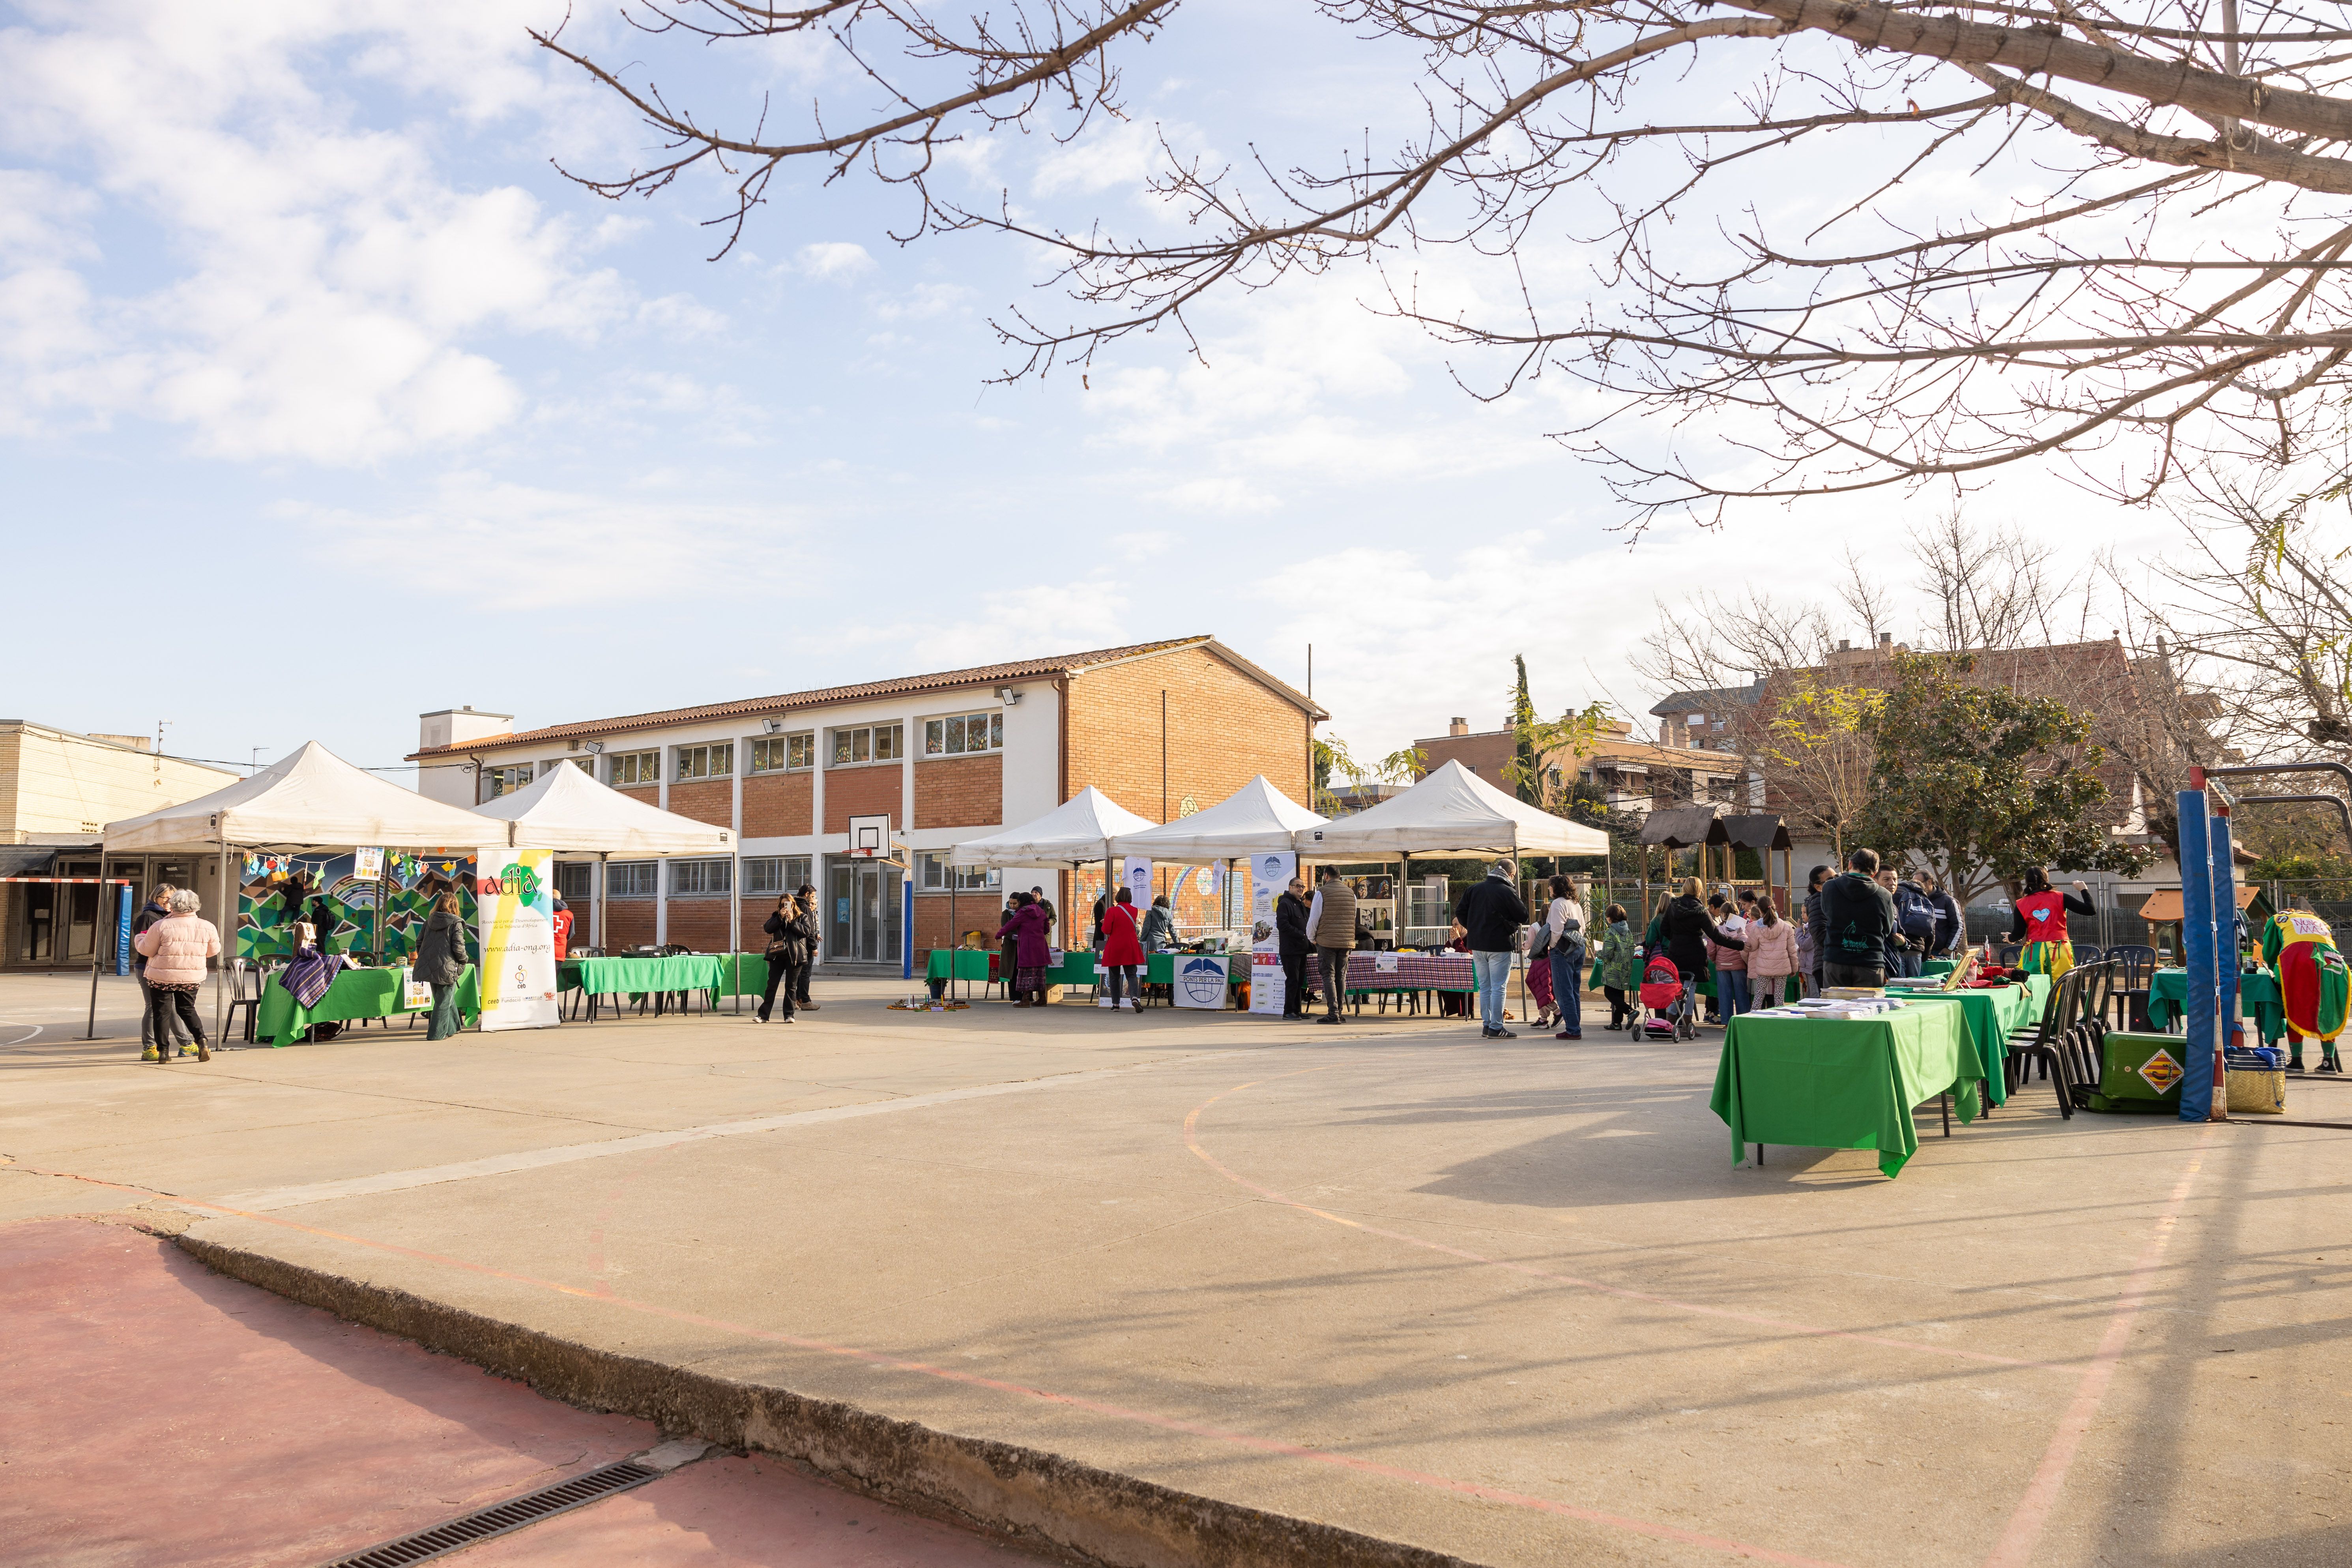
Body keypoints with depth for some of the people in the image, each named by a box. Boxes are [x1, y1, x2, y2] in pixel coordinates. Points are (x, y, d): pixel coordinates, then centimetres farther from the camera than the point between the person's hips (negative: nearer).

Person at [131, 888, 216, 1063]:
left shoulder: (161, 926, -11)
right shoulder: (207, 927, -2)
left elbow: (147, 950, -1)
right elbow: (213, 951, 11)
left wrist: (140, 938, 21)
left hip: (162, 977, -3)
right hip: (192, 978, 3)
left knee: (161, 1012, 8)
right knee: (187, 1010, 17)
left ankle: (163, 1050, 9)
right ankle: (201, 1040, -2)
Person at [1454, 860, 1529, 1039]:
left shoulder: (1475, 889, 6)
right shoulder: (1507, 892, -11)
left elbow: (1460, 912, 8)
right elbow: (1523, 917, -4)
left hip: (1477, 945, 5)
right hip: (1500, 946, -5)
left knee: (1484, 987, 12)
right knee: (1499, 988, -1)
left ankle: (1486, 1025, 14)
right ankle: (1496, 1028, -2)